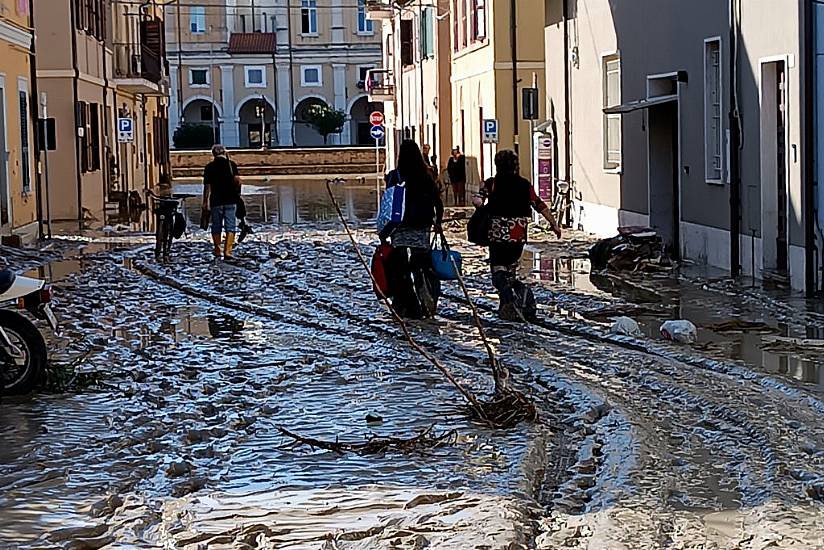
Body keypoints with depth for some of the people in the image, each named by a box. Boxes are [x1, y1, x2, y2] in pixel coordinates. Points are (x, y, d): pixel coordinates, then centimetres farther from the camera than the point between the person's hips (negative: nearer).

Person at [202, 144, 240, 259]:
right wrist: (237, 191, 6)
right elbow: (237, 179, -10)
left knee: (216, 227, 12)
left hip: (216, 201, 1)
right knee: (230, 227, 0)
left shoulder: (209, 167, 3)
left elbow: (207, 186, 1)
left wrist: (205, 202, 8)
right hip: (230, 200, -1)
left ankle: (217, 251, 16)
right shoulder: (231, 164, 0)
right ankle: (227, 251, -11)